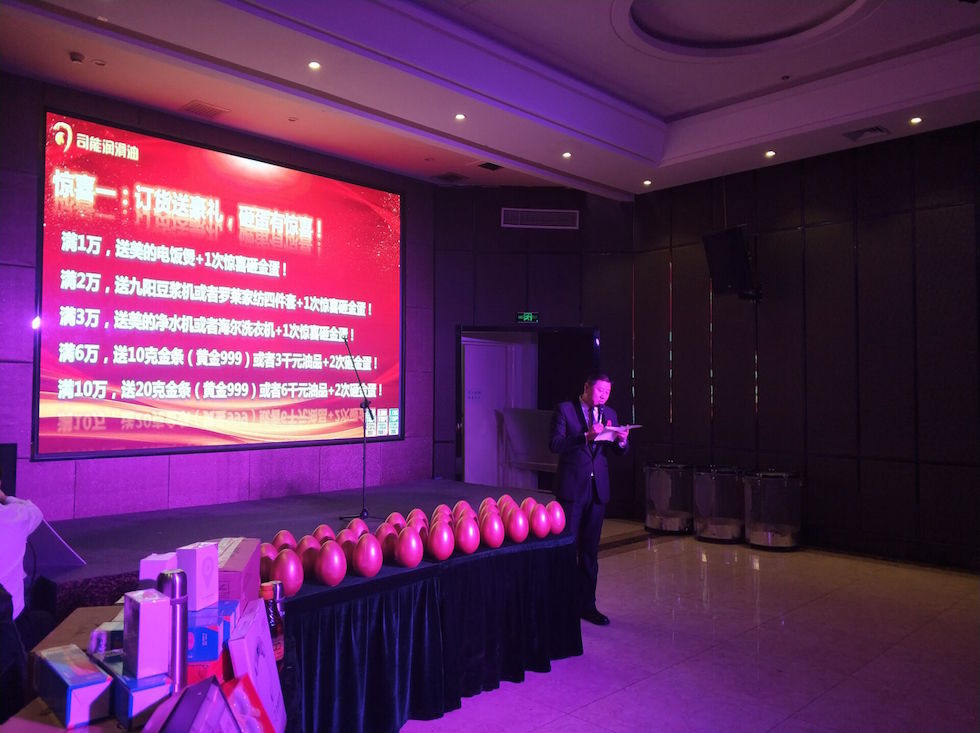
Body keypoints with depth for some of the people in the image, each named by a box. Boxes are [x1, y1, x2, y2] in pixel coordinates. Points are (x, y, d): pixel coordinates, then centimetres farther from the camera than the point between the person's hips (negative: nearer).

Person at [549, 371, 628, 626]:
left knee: (590, 550, 11)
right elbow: (555, 444, -14)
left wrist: (621, 441, -11)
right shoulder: (565, 410, -3)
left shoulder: (609, 414, 12)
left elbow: (619, 451, 11)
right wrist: (586, 436, -25)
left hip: (598, 489, 5)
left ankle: (586, 604, 21)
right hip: (571, 487, -5)